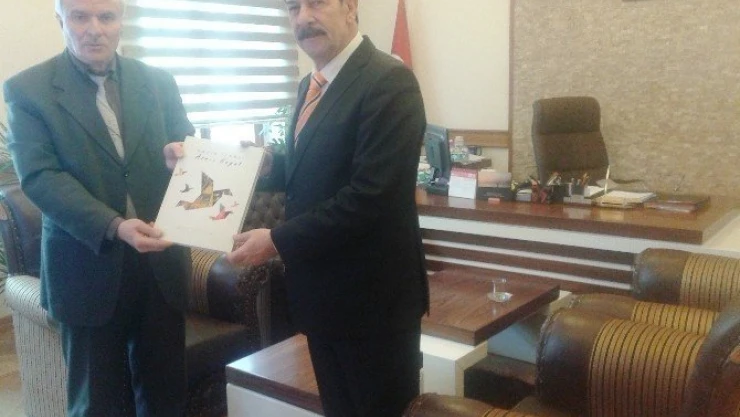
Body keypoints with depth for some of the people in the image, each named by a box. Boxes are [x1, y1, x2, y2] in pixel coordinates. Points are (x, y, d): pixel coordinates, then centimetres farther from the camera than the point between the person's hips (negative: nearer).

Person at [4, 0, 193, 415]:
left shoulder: (159, 82, 6)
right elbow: (39, 176, -12)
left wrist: (181, 159, -17)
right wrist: (114, 226, -27)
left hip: (162, 260, 3)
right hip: (89, 265, -2)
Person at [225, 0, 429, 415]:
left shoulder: (388, 81, -18)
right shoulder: (312, 85, 11)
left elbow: (370, 194, -26)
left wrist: (279, 240, -21)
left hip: (371, 292, -8)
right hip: (323, 288, 8)